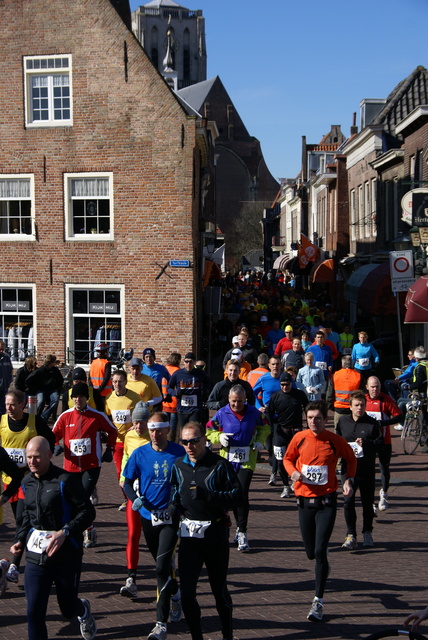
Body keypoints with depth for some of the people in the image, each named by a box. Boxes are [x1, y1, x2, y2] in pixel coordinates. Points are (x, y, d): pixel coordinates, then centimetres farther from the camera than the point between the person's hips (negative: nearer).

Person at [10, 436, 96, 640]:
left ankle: (84, 610, 49)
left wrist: (65, 532, -25)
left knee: (68, 609, 12)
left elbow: (88, 511, -13)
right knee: (34, 612, -5)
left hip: (66, 556, -4)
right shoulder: (27, 483, 6)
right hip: (35, 556, 4)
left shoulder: (65, 480, -13)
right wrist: (20, 539, 8)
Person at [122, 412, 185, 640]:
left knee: (162, 566, -14)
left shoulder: (179, 453, -7)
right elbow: (127, 483, 2)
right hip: (148, 516, 3)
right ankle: (176, 596, 47)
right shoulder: (139, 454, -2)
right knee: (162, 565, 19)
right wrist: (135, 498, -17)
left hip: (171, 518, -3)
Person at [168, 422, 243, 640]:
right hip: (189, 534, 4)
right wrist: (173, 505, 2)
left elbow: (237, 496, -11)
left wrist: (207, 496, -22)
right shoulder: (178, 466, 8)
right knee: (186, 591, -1)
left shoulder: (220, 465, -8)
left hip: (215, 533, -4)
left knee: (219, 589, 9)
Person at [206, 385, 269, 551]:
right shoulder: (222, 414, -2)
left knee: (242, 495, -12)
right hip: (227, 460, 2)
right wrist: (219, 437, -12)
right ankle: (240, 527, 31)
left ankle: (242, 532, -5)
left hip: (246, 461, -2)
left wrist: (260, 440, -1)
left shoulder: (253, 413, -1)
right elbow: (209, 430, 8)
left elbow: (264, 427, 16)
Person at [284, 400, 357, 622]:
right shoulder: (299, 438, -2)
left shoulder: (335, 441, -7)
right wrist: (293, 472, -8)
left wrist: (349, 480, -3)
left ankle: (318, 601, -2)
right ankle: (323, 561, 50)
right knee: (311, 552, 11)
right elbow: (288, 458, 13)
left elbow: (351, 458, 11)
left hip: (327, 501, -3)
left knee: (319, 551, -11)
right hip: (304, 501, 3)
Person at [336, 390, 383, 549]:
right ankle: (351, 536, -6)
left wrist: (366, 443, -18)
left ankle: (367, 533, 27)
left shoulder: (372, 423, 0)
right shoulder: (343, 422, 7)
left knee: (368, 503, 10)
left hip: (367, 470, -1)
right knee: (348, 501, -10)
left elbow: (380, 442, -3)